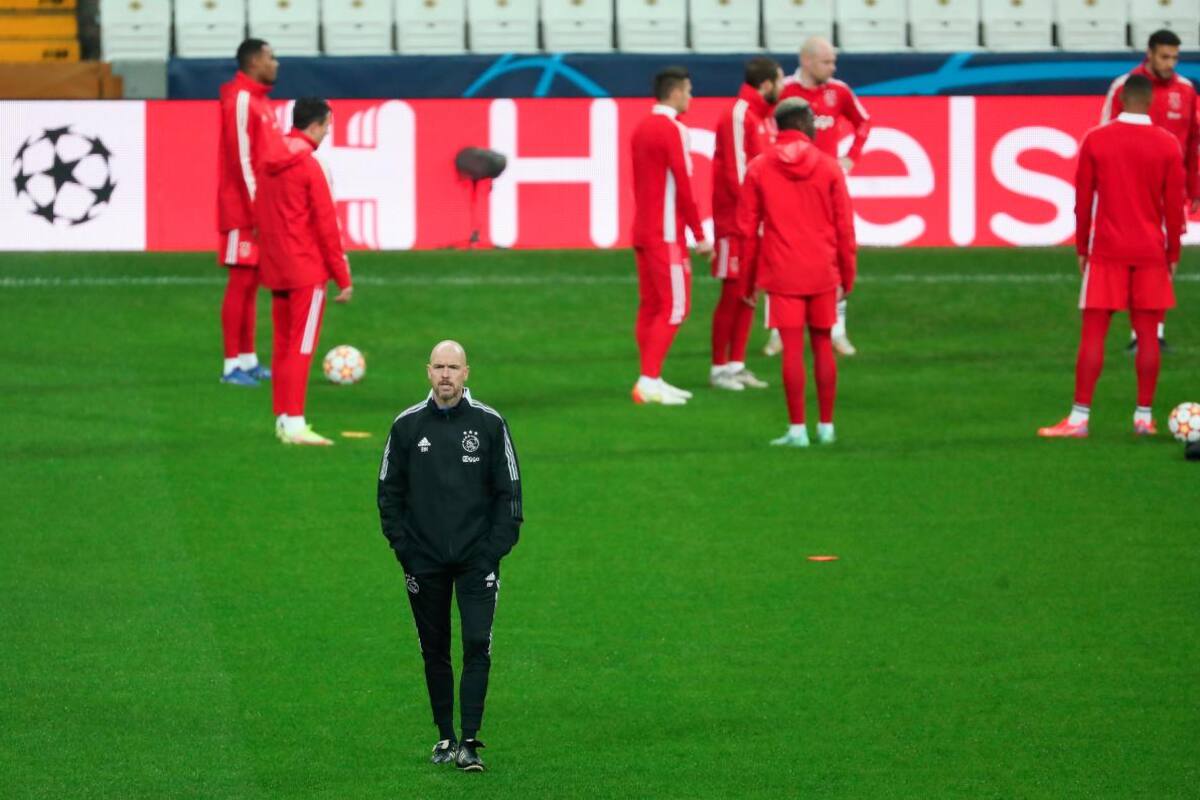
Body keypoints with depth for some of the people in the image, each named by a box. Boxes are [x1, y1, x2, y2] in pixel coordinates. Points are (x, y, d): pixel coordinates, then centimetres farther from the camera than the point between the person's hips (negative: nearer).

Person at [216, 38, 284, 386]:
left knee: (251, 283, 11)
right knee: (241, 282, -7)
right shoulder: (240, 99, -13)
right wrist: (256, 210, -19)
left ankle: (248, 360, 15)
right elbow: (241, 158, -18)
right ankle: (233, 365, -5)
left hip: (262, 211, 9)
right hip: (245, 212, -9)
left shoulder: (258, 99, 16)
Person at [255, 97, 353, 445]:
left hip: (277, 270, 8)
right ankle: (294, 425, -11)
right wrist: (343, 277, -7)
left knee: (283, 345, 13)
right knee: (301, 347, -7)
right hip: (307, 272, -8)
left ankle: (283, 419, 16)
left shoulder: (270, 165, 9)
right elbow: (326, 226, -12)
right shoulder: (309, 167, -14)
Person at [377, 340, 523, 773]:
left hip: (477, 558, -2)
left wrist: (497, 545, -5)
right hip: (424, 560, 2)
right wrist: (402, 545, -1)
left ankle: (470, 740, -10)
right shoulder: (407, 425, 2)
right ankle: (445, 738, 16)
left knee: (477, 646, -10)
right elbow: (389, 491, 8)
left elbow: (509, 490, 4)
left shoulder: (489, 424, 0)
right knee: (435, 651, 7)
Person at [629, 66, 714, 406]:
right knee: (674, 308, -7)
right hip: (667, 234, -9)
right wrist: (699, 235, -11)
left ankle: (651, 380, 13)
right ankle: (649, 382, -12)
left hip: (642, 232, 9)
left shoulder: (641, 129, 12)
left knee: (650, 306, 11)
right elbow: (683, 186, -16)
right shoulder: (673, 130, -14)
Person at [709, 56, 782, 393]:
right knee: (733, 293, -4)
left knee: (749, 293, 9)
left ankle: (737, 365, 14)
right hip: (737, 221, -8)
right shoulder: (739, 116, -14)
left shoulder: (766, 118, 13)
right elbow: (737, 173, -17)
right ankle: (719, 368, 2)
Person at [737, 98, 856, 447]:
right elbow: (844, 226, 2)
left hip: (781, 274, -1)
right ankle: (826, 426, 15)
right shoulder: (829, 167, 0)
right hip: (823, 274, 1)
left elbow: (746, 227, 2)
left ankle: (797, 429, -4)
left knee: (792, 349, -2)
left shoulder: (758, 169, 0)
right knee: (823, 346, 11)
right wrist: (847, 276, 11)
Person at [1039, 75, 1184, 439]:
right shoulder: (1167, 145, -2)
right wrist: (1173, 253, 10)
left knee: (1093, 333, 0)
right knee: (1147, 333, 5)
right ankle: (1144, 416, 5)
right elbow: (1174, 204, 0)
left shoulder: (1095, 140, -3)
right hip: (1151, 252, 1)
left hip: (1107, 250, 0)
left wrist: (1082, 247, 11)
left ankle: (1079, 418, -4)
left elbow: (1083, 200, 1)